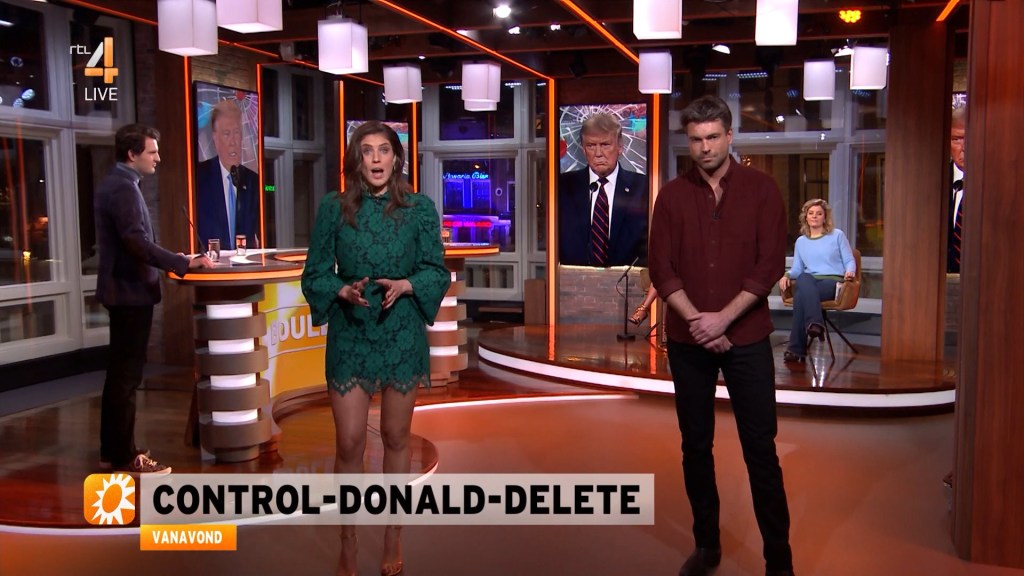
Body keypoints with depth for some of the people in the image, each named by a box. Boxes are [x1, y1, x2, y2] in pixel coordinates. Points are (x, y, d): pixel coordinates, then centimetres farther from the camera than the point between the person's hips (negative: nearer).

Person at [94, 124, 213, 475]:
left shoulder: (114, 184, 14)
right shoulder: (124, 187, -17)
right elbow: (137, 242, -27)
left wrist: (174, 260, 18)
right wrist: (185, 264, -25)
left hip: (121, 290, 11)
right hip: (131, 292, -11)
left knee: (119, 372, 15)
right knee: (127, 375, -4)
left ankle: (112, 451, 24)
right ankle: (125, 457, 3)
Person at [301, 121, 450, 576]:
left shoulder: (420, 208, -1)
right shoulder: (334, 208, -1)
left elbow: (437, 271, 1)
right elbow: (315, 273, 2)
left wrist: (405, 285, -17)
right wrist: (343, 291, -17)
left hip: (402, 334, 1)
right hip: (350, 334, 0)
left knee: (396, 437, 11)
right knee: (349, 443, 0)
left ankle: (393, 535, 27)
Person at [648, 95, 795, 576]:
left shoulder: (761, 189, -1)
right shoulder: (672, 195, 4)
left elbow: (770, 264, -7)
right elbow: (660, 268, -1)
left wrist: (723, 318, -15)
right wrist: (697, 321, -13)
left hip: (746, 338, -2)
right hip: (687, 341, 2)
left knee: (760, 448, 1)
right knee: (695, 445, 10)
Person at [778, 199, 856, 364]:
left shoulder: (837, 235, 13)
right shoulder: (801, 241, 22)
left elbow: (850, 261, 9)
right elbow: (797, 269, 21)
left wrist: (850, 271, -14)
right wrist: (787, 275, -2)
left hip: (833, 282, -3)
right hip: (809, 283, 3)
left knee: (801, 295, -38)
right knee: (803, 279, -41)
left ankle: (796, 348, -44)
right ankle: (815, 324, -57)